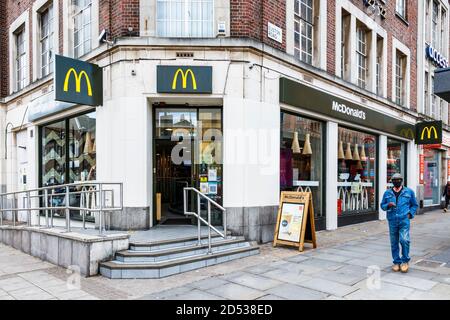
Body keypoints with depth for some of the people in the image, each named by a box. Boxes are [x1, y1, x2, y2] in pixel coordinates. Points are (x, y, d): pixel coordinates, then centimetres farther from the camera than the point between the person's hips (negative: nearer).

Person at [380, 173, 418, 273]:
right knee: (394, 243, 6)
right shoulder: (387, 193, 11)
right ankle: (397, 262, 19)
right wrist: (388, 205, -8)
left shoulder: (409, 192, 9)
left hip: (404, 220, -2)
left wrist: (410, 214, 1)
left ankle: (405, 261, 6)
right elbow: (382, 205, 14)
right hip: (392, 221, 2)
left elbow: (414, 205, 16)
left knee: (404, 240, -14)